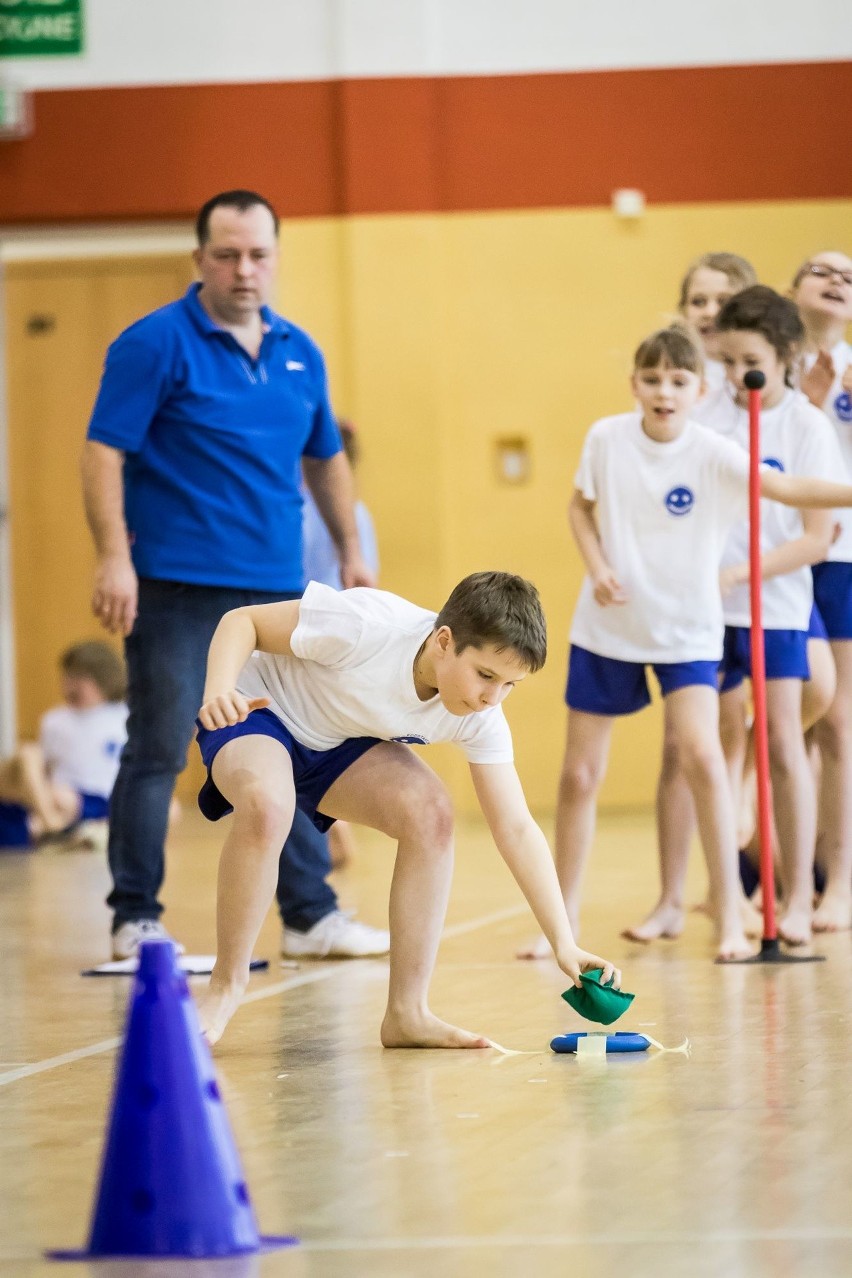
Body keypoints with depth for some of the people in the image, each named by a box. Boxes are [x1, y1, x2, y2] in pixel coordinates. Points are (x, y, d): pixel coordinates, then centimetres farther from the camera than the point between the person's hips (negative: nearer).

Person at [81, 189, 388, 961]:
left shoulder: (298, 353, 12)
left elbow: (326, 459, 23)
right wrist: (113, 557, -19)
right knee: (158, 751, -2)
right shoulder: (157, 344, -7)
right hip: (177, 588, -6)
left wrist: (351, 551, 19)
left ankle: (310, 914, 15)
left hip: (276, 588, 6)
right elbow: (104, 452, -11)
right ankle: (135, 920, 6)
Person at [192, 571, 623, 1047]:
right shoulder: (366, 626, -36)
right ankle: (226, 987, -18)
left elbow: (516, 829, -17)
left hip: (340, 746, 5)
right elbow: (243, 621, -24)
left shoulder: (481, 719, -19)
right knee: (267, 805, -37)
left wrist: (565, 942, -24)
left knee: (431, 813, -21)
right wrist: (218, 692, -44)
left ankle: (407, 1012, -13)